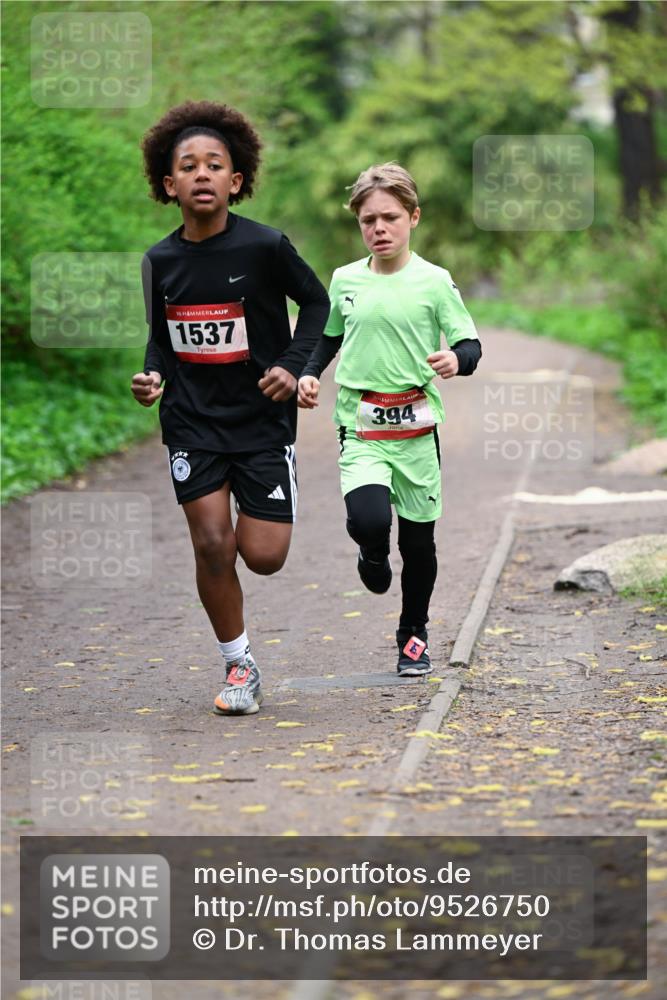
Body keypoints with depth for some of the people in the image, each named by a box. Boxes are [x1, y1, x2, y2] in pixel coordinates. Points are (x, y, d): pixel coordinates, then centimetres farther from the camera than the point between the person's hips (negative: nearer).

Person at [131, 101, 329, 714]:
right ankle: (239, 667, 12)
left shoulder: (265, 246, -12)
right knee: (212, 545, -7)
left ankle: (256, 515, 34)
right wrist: (153, 377, -7)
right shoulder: (161, 261, -1)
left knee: (264, 556, -4)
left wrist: (293, 366, -11)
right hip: (192, 422, 2)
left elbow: (317, 303, 2)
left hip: (262, 418, -2)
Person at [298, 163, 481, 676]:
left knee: (418, 538, 8)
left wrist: (457, 359, -24)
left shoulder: (434, 281, -3)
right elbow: (328, 336, 21)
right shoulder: (345, 281, 5)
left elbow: (471, 343, -1)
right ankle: (373, 555, 14)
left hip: (417, 427, 0)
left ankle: (414, 633, 30)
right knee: (368, 518, -24)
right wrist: (309, 374, 3)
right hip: (361, 428, 0)